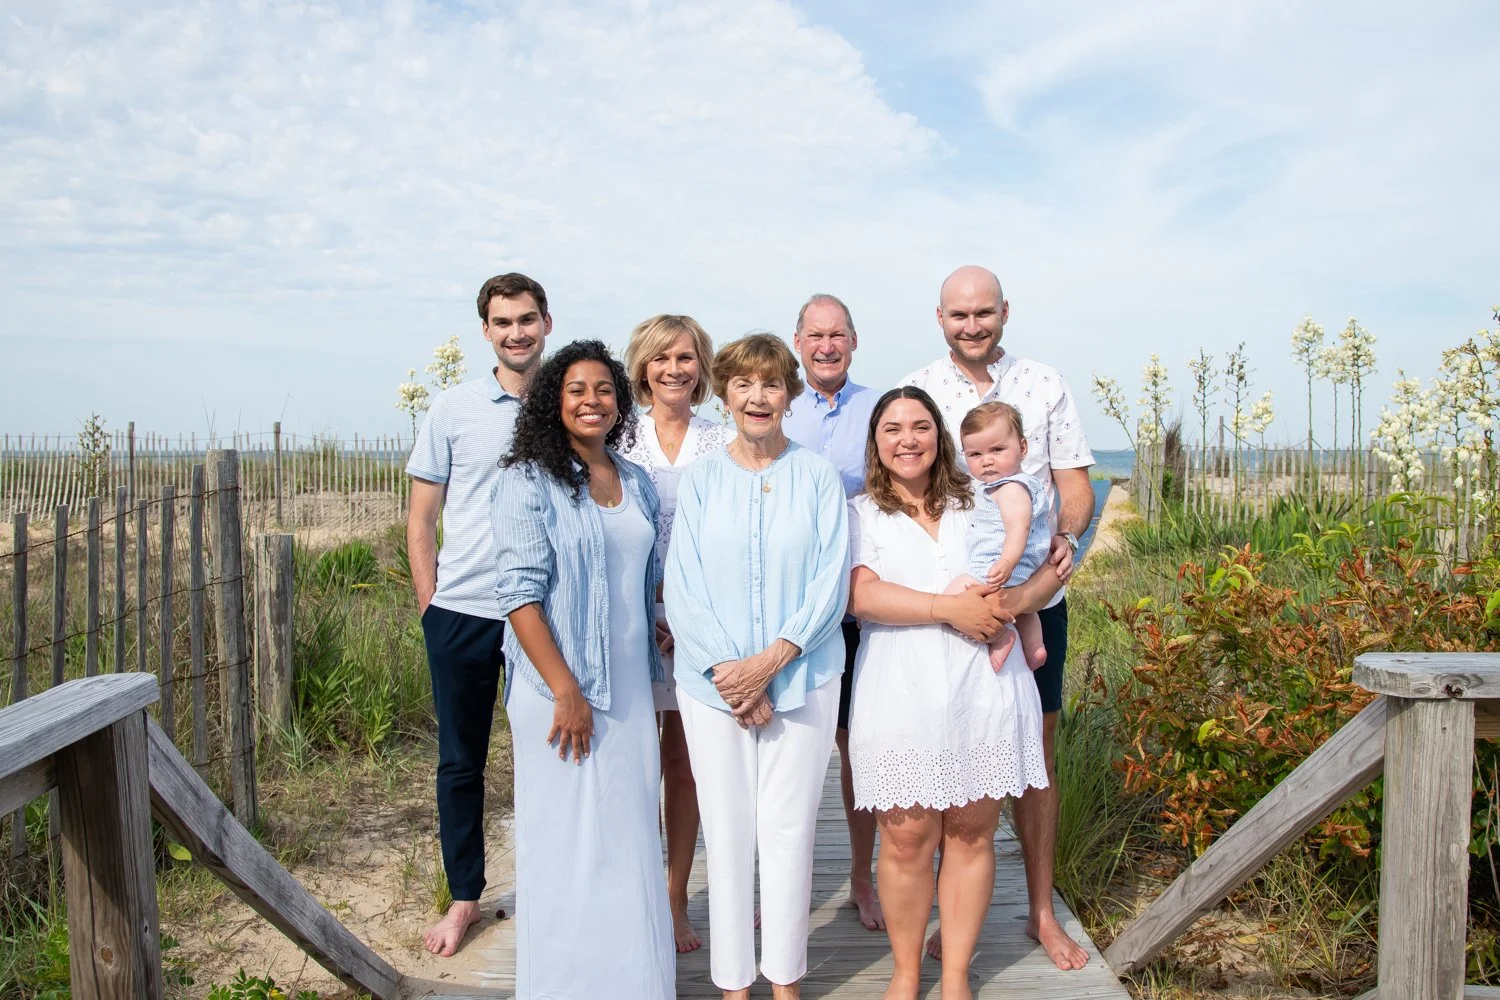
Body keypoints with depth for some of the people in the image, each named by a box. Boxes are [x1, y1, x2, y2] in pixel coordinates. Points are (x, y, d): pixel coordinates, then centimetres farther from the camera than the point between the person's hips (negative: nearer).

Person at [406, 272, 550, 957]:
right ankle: (464, 897, 27)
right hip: (461, 614, 1)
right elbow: (421, 516, 6)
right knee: (461, 760, 10)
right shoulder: (454, 408, 2)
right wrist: (429, 604, 1)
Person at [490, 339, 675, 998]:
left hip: (629, 687, 6)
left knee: (630, 835, 12)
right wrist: (565, 690, -16)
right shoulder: (529, 480, -7)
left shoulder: (638, 485, 11)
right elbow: (519, 593, -13)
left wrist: (647, 673, 12)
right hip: (559, 689, -5)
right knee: (564, 838, 3)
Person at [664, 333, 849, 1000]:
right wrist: (728, 670, -11)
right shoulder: (700, 479, 4)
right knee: (725, 828, 6)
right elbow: (683, 586, -1)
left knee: (789, 828, 4)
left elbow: (830, 582, -4)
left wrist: (771, 661, -13)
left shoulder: (817, 477, 1)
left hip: (802, 679, -1)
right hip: (713, 683, 1)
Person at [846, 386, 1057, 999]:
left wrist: (1011, 603, -8)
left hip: (984, 691, 2)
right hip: (900, 698, -2)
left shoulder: (979, 507, 15)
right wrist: (948, 608, -16)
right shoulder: (860, 515, 7)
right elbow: (860, 594, -10)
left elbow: (1051, 566, 12)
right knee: (907, 840, 1)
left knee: (971, 835, 8)